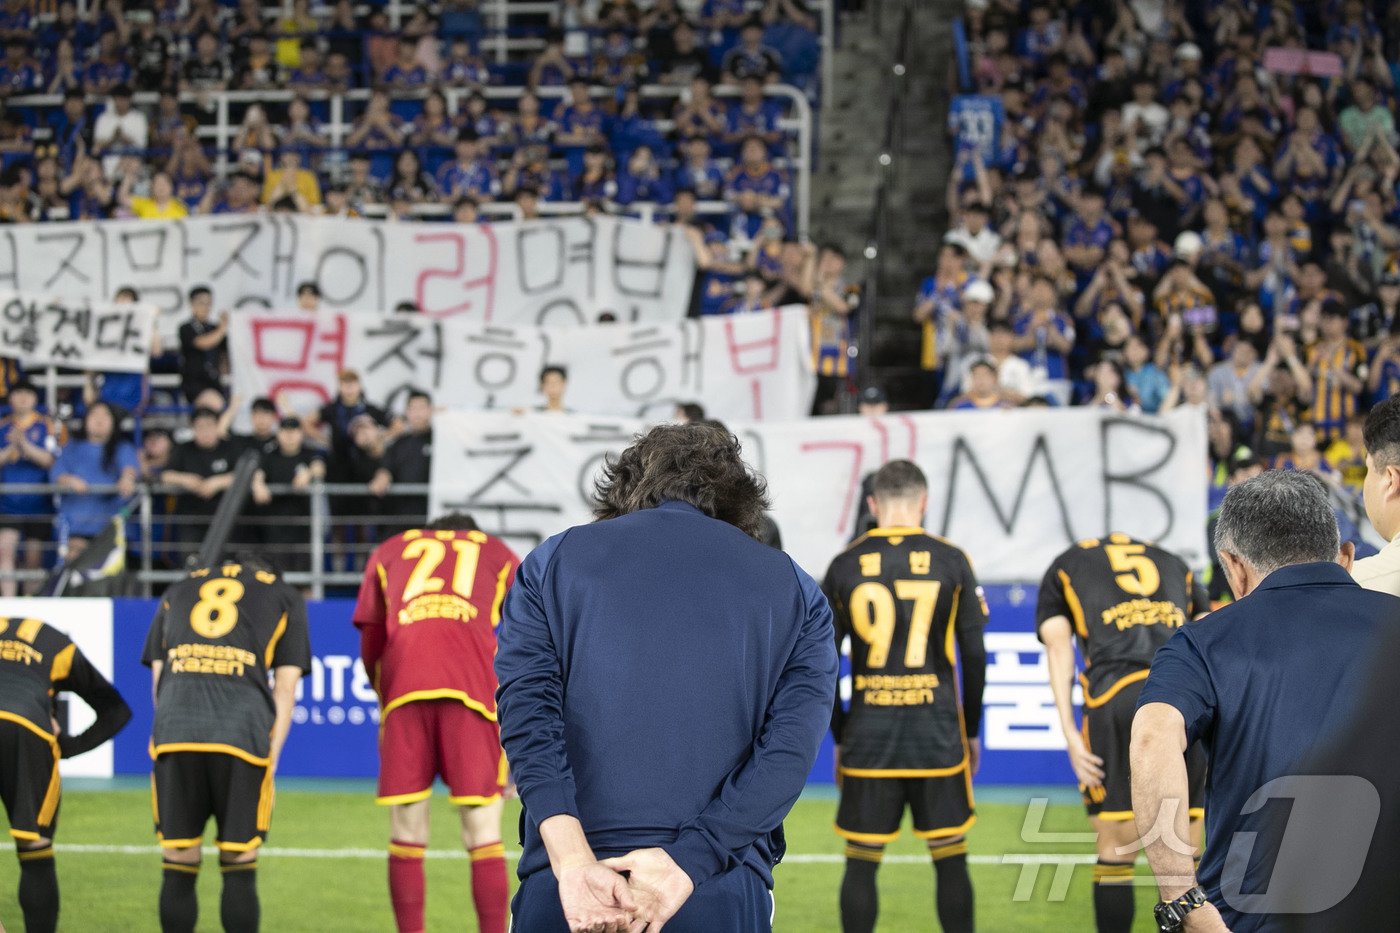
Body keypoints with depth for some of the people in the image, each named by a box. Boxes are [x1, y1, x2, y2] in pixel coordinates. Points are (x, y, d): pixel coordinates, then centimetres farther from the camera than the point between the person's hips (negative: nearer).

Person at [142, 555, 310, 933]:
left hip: (174, 731, 2)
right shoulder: (285, 597, 23)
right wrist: (271, 755, 11)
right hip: (243, 733, -2)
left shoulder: (176, 592, 29)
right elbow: (285, 687, 13)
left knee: (178, 867, 7)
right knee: (239, 866, 5)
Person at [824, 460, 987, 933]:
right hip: (937, 735, 0)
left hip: (867, 738, 0)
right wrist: (971, 731, 13)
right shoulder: (951, 562, 0)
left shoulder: (845, 566, 2)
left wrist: (839, 737, 12)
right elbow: (974, 657, 2)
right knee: (950, 860, 5)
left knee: (861, 864, 5)